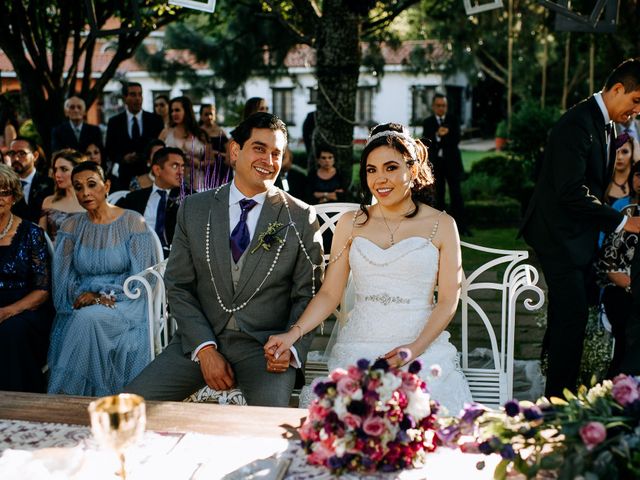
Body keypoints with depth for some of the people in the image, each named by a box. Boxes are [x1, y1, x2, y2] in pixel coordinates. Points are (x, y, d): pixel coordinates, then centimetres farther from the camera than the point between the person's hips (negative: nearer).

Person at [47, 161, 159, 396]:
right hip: (81, 304, 3)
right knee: (80, 320, -33)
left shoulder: (133, 222, 0)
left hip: (125, 302, -3)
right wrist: (86, 295, -13)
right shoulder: (71, 227, 12)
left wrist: (102, 295, -15)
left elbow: (140, 276, -6)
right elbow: (63, 278, 7)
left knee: (90, 318, -34)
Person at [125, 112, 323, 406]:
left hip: (265, 345, -2)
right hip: (199, 338, 3)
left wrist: (290, 347, -15)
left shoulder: (301, 218, 1)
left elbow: (307, 295, 3)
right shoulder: (193, 209, 6)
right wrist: (205, 349, -8)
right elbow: (178, 286, 4)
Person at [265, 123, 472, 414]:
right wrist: (293, 333, -7)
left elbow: (448, 301, 3)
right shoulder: (350, 224, 12)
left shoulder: (441, 225, 6)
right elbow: (329, 294, 9)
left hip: (423, 347, -1)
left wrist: (415, 349, -11)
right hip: (359, 345, 1)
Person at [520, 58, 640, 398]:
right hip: (560, 234, -9)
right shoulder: (578, 123, -19)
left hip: (580, 233, 9)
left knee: (571, 312, 15)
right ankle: (560, 397, 2)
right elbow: (571, 191, -25)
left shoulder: (604, 125, 12)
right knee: (573, 315, -8)